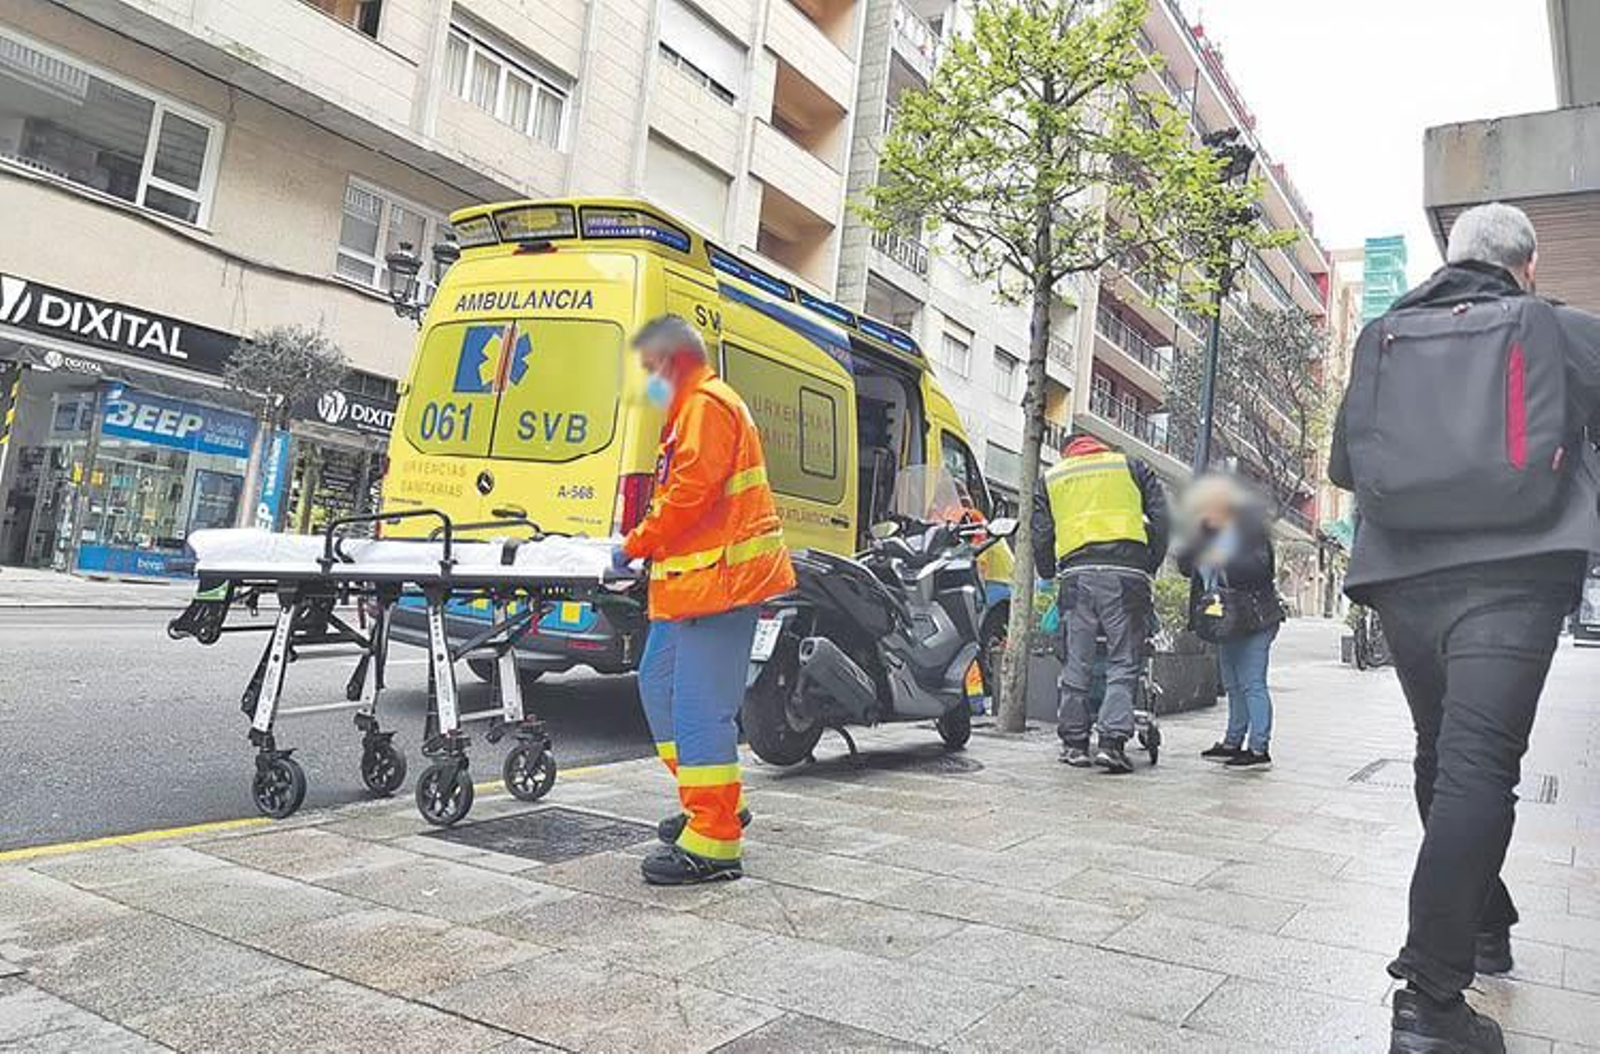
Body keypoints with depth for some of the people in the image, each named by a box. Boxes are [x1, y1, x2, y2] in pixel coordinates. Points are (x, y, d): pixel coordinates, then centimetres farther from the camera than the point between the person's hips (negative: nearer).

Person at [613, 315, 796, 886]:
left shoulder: (707, 405, -9)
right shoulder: (692, 411, 25)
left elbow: (690, 493, -20)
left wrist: (634, 544, -10)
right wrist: (646, 545, 12)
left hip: (716, 581, -11)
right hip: (691, 582, 11)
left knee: (700, 708, -10)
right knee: (659, 684, 19)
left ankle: (712, 843, -5)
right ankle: (717, 803, 28)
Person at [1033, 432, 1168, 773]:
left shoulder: (1049, 480, 21)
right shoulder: (1132, 467, 19)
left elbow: (1041, 535, 13)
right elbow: (1162, 518, 10)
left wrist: (1048, 576, 24)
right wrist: (1151, 566, 15)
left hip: (1077, 574, 1)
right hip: (1126, 574, -1)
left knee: (1076, 664, 8)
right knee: (1124, 663, 1)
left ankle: (1074, 743, 11)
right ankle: (1112, 742, -8)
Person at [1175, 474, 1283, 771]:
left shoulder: (1251, 526, -8)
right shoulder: (1206, 533, 13)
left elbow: (1260, 567, -18)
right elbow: (1185, 566, 7)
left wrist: (1224, 562, -27)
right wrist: (1197, 543, -8)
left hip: (1254, 619, -8)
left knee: (1252, 683, -9)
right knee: (1233, 684, 13)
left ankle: (1259, 749, -6)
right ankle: (1233, 742, 21)